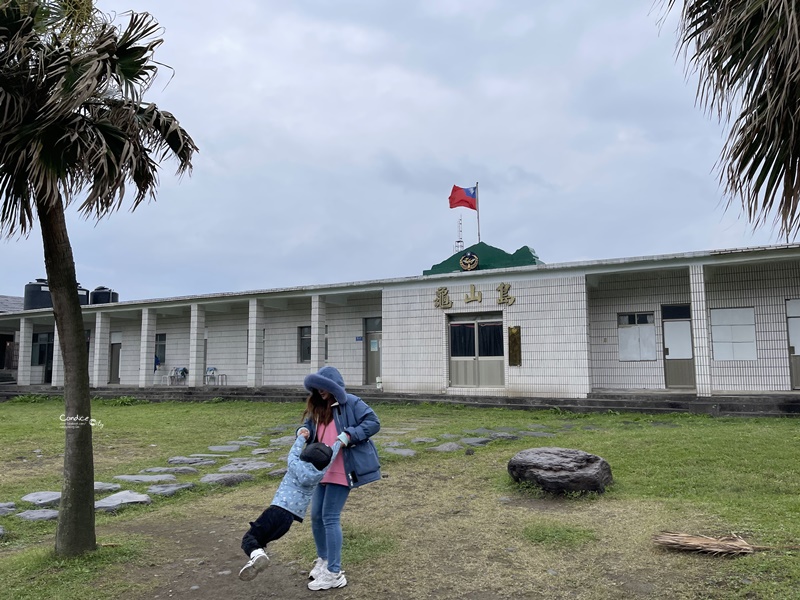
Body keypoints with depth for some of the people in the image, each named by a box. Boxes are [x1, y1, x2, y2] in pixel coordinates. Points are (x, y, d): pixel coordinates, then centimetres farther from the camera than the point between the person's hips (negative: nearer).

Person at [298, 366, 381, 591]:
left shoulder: (351, 403, -11)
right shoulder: (317, 407, 11)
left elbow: (373, 423, -14)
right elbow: (311, 427, 16)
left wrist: (349, 435, -24)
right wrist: (304, 431, -8)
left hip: (341, 470, -8)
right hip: (321, 469, 8)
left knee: (330, 517, -7)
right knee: (316, 515, 13)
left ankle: (334, 573, 5)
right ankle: (323, 559, 36)